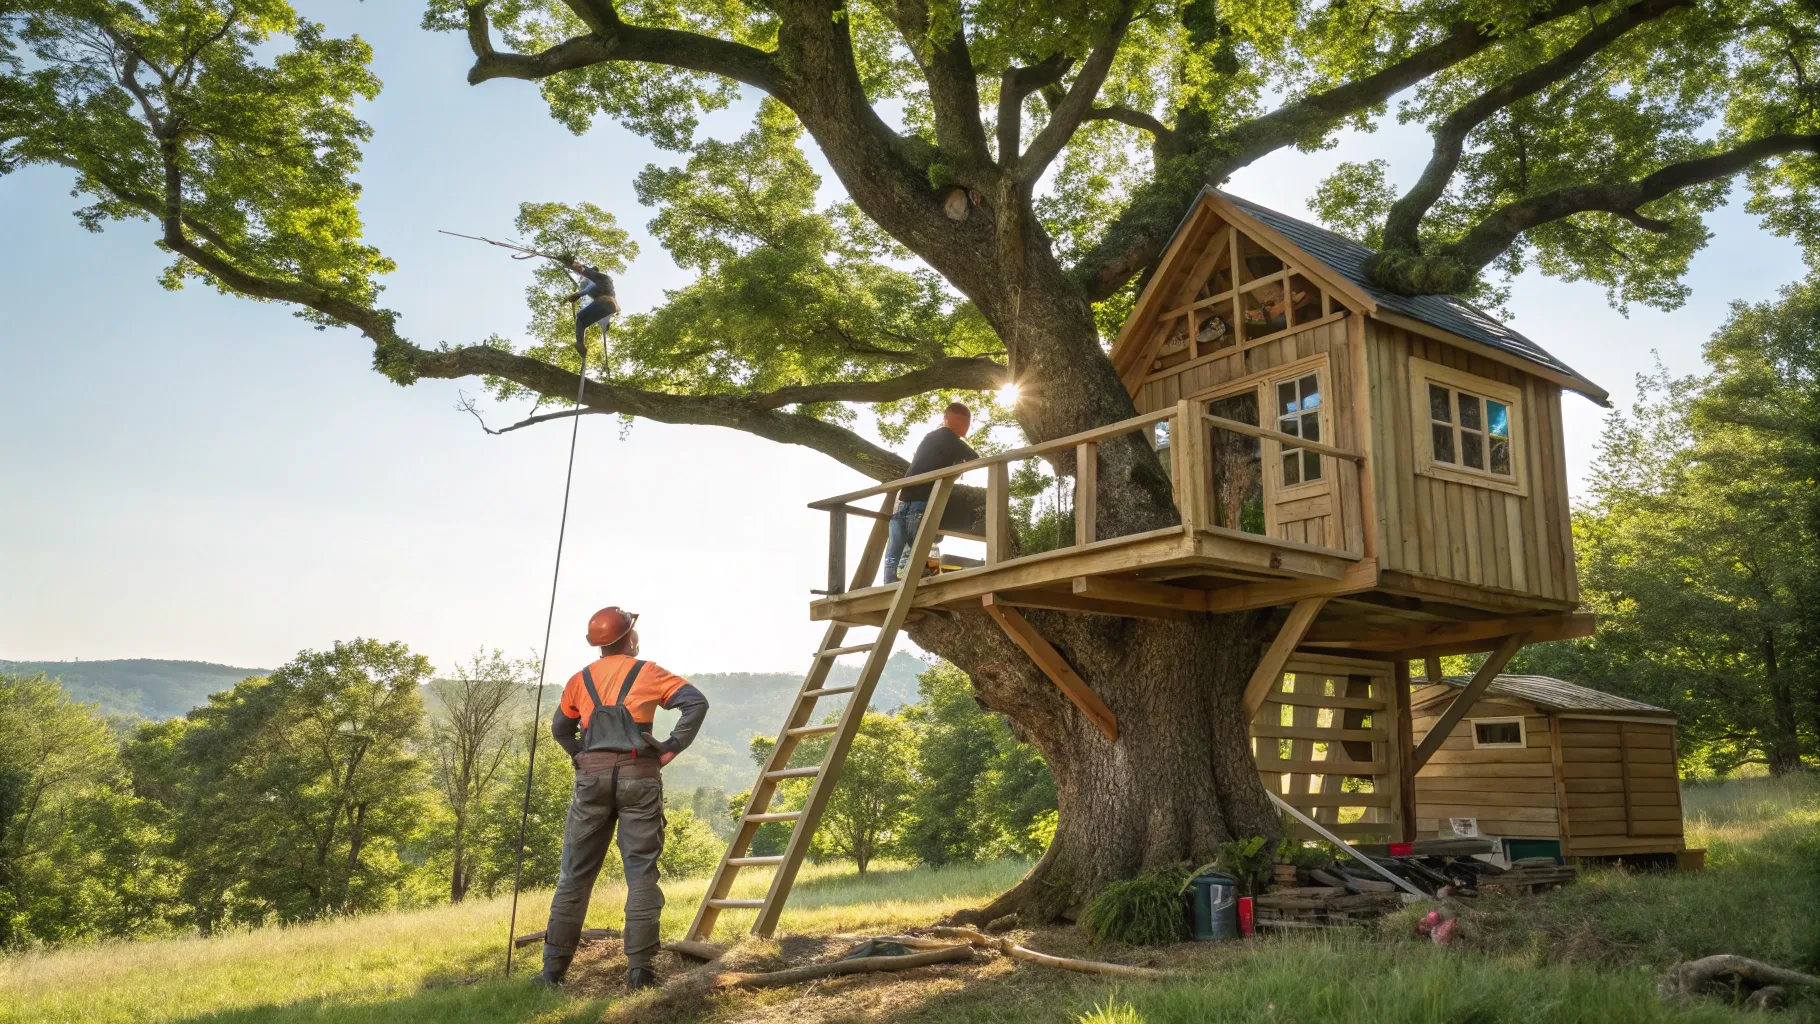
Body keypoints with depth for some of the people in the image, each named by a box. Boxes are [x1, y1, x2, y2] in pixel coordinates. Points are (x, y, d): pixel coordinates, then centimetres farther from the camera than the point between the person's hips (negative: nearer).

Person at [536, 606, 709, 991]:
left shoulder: (581, 680, 14)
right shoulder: (647, 673, 4)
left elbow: (560, 728, 22)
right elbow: (696, 703, -6)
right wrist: (671, 749, -2)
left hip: (592, 776, 3)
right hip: (638, 777, -3)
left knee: (576, 873, 9)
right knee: (641, 872, 2)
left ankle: (553, 967, 11)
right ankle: (639, 969, -1)